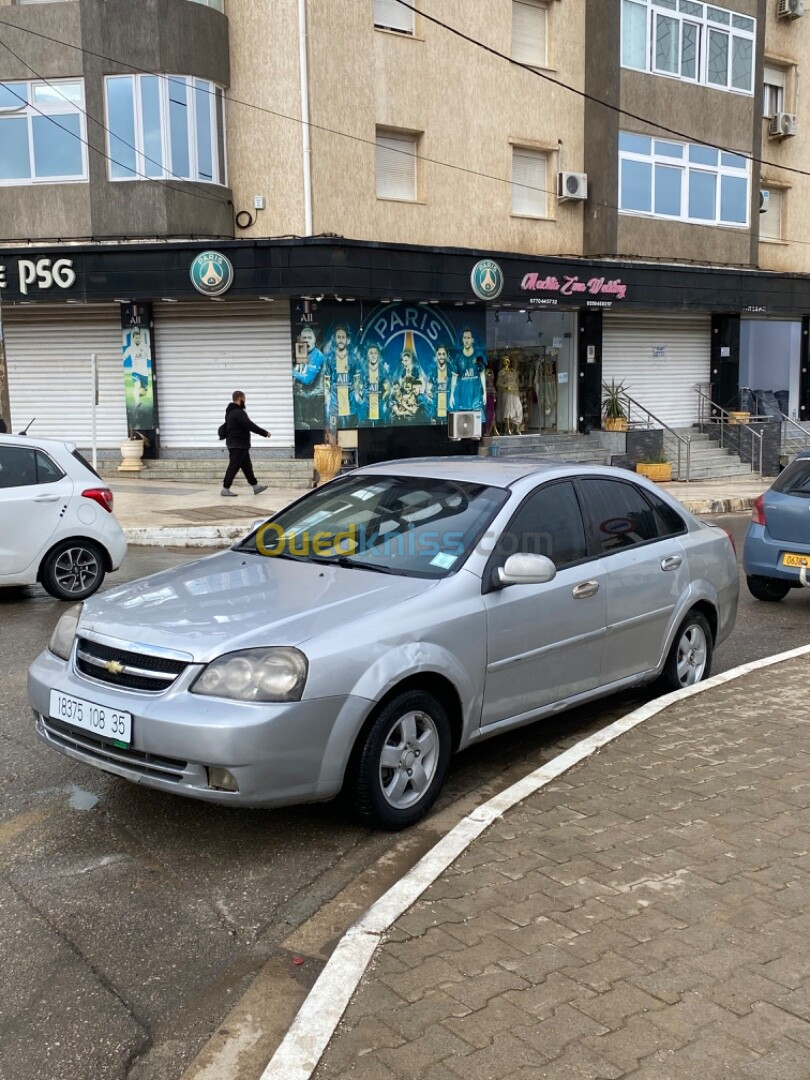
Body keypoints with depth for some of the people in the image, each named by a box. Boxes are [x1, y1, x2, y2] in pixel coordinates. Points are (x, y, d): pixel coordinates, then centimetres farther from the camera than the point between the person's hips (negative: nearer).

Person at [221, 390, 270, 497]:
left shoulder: (230, 412, 14)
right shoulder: (238, 413, -19)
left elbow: (225, 428, 22)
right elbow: (250, 426, -23)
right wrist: (265, 433, -16)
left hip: (235, 444, 11)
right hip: (238, 445, -11)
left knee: (247, 466, 14)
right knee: (234, 466, -6)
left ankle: (255, 486, 19)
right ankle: (225, 489, -4)